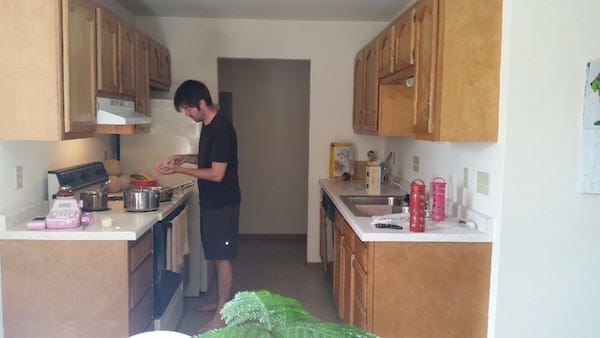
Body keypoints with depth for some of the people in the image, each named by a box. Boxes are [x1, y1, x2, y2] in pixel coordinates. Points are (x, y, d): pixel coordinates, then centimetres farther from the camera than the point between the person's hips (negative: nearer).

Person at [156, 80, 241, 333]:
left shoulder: (221, 129, -21)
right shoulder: (208, 125, 9)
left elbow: (217, 174, -23)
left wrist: (179, 170, -19)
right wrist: (185, 158, 7)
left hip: (223, 204, -9)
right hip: (211, 202, 9)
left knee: (222, 257, -1)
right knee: (216, 256, 17)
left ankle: (222, 315, 9)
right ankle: (221, 302, 31)